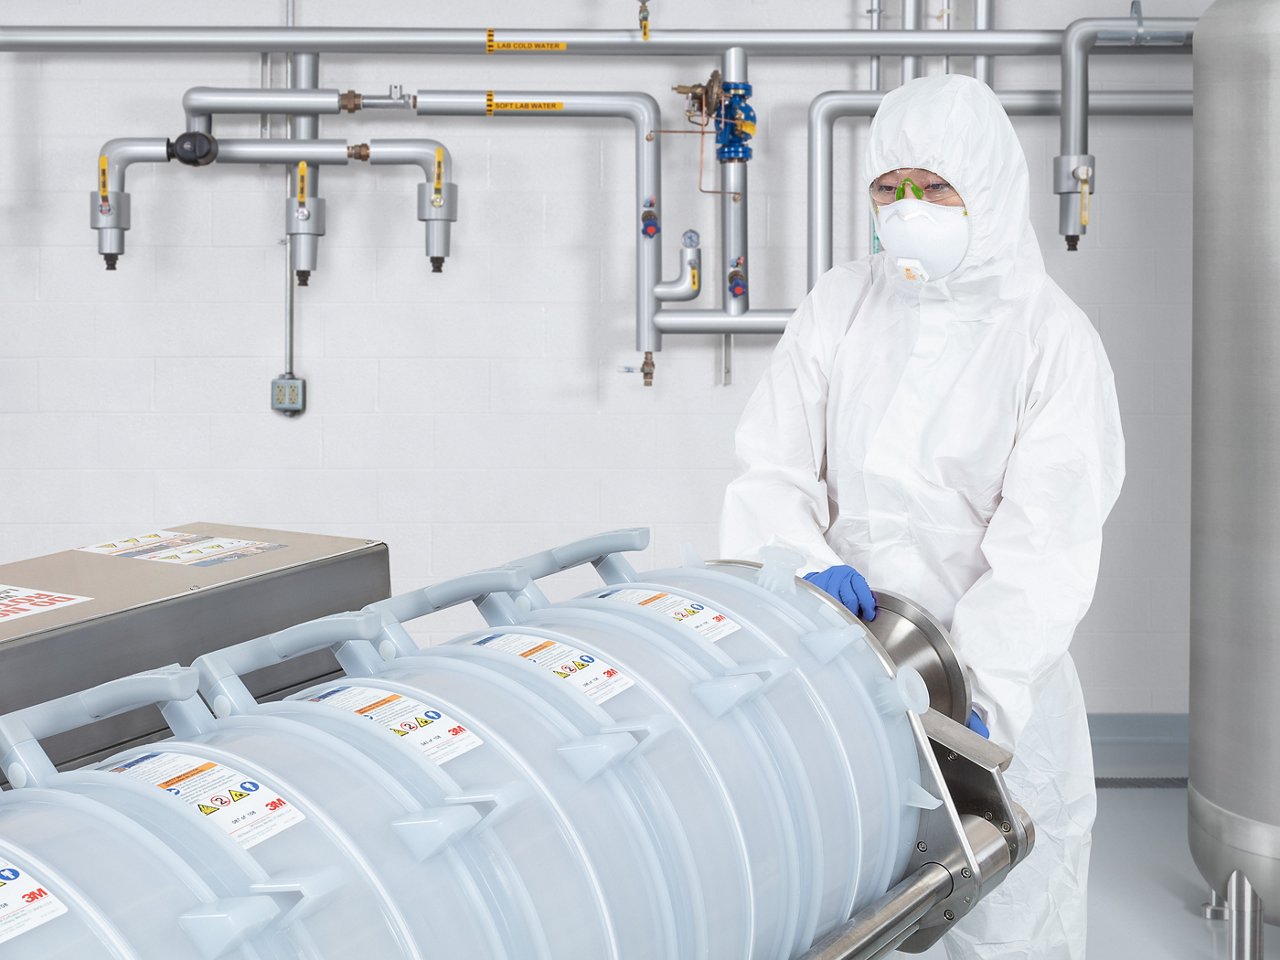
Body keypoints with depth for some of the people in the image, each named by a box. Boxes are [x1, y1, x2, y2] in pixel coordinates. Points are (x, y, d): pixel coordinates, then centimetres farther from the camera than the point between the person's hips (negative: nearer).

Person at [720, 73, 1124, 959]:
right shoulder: (842, 307, 5)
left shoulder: (1050, 339, -6)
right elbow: (770, 469, 5)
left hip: (996, 684, -3)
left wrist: (978, 692, -25)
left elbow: (1044, 546, -13)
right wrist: (807, 562, -16)